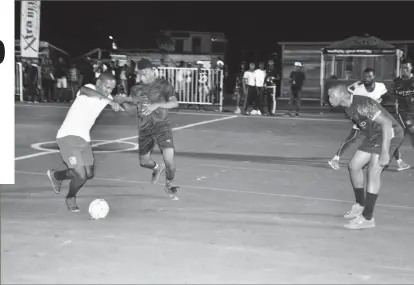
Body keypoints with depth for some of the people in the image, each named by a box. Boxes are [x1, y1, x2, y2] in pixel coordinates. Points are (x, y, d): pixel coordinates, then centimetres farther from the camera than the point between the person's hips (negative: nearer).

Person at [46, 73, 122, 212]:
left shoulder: (106, 97, 7)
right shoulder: (90, 88, -17)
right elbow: (84, 90, -42)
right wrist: (110, 101, -50)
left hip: (84, 139, 8)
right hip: (68, 137, -8)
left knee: (89, 174, 14)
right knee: (81, 176, -15)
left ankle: (55, 175, 38)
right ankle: (71, 198, 18)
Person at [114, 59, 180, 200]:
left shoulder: (163, 85, -5)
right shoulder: (136, 89, 7)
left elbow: (175, 103, -17)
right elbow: (131, 110, 13)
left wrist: (156, 105, -30)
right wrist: (123, 101, -6)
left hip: (162, 125, -4)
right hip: (144, 128, 4)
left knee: (169, 159, -17)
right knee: (144, 161, 8)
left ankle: (169, 185, 13)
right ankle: (157, 168, 47)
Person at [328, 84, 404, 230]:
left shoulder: (362, 104, -27)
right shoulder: (349, 107, 2)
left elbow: (386, 122, -31)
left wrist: (384, 152, -36)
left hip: (390, 134, -10)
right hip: (374, 136, 10)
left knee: (373, 170, -18)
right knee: (354, 166, 9)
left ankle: (367, 218, -13)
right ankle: (361, 205, 27)